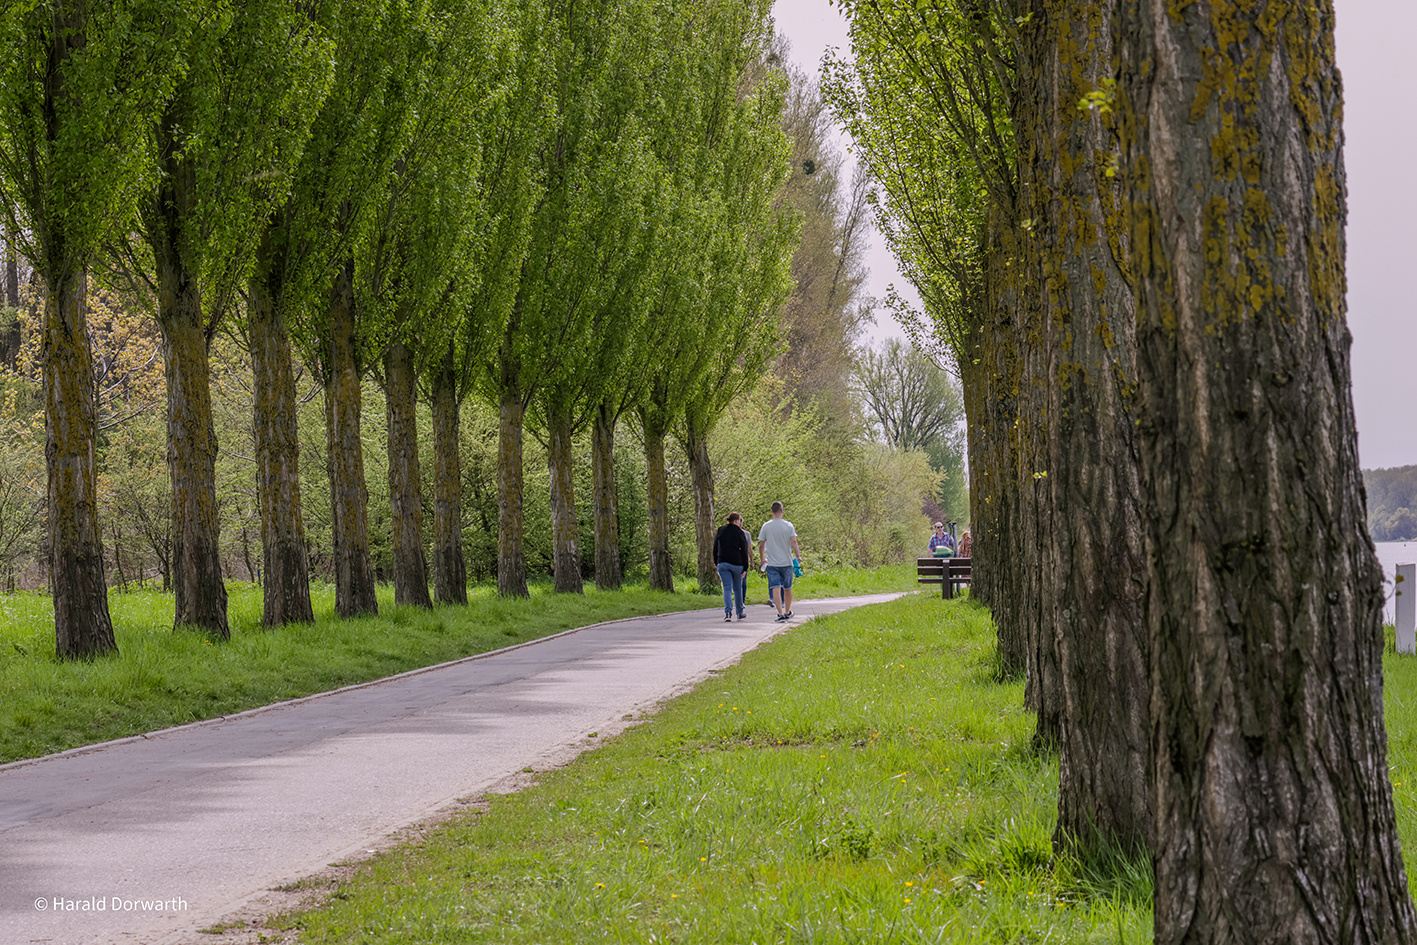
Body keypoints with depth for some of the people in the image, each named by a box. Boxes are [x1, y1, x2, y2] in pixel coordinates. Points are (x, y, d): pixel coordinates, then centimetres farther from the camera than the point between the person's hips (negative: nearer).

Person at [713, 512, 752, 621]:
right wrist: (745, 568, -3)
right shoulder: (739, 533, -5)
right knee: (738, 588, 13)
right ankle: (740, 613, 24)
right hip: (737, 563, -2)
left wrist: (716, 563, 18)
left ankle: (728, 612, -22)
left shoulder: (720, 531, 6)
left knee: (727, 588, -3)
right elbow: (744, 551, -6)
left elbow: (715, 549, 10)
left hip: (722, 563, 2)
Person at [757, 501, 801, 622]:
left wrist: (762, 559, 16)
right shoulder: (788, 525, -3)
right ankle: (787, 612, 27)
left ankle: (780, 613, -18)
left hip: (772, 563, -1)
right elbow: (794, 542, -11)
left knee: (776, 589, -6)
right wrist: (798, 556, -6)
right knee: (787, 588, 15)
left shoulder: (766, 526, -1)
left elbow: (761, 545, 3)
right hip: (786, 562, 1)